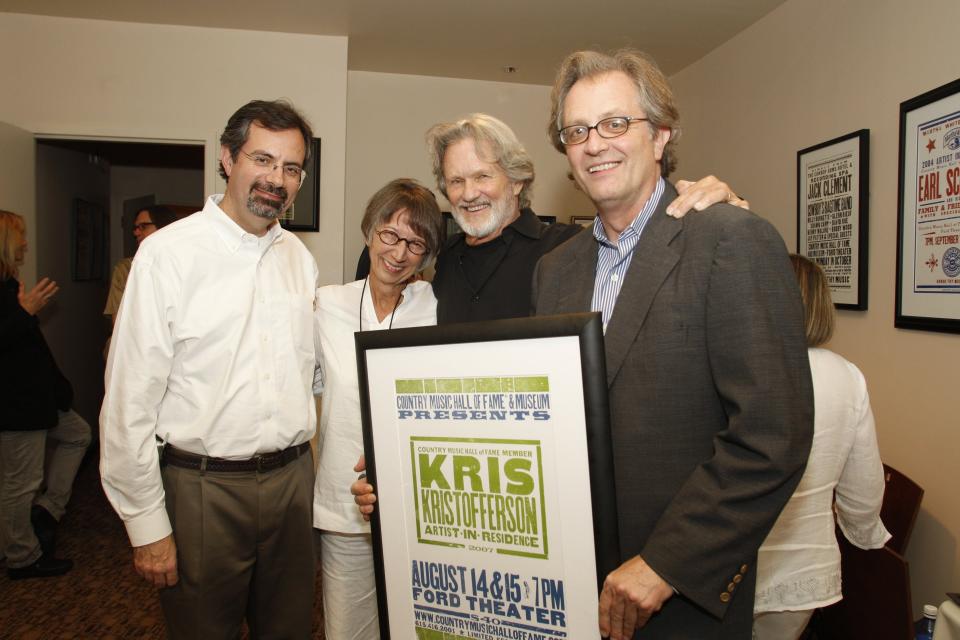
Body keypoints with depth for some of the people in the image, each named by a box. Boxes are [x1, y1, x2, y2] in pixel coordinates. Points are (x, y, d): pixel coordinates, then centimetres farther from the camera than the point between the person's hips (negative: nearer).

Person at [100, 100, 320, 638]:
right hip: (202, 488, -4)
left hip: (293, 478, 5)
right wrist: (147, 525, -8)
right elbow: (130, 400, -10)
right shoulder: (169, 253, -11)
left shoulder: (301, 257, 6)